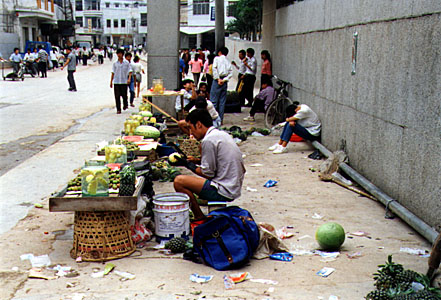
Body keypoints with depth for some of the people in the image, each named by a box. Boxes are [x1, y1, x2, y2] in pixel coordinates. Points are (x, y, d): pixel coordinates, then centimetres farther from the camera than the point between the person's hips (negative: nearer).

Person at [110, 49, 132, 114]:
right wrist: (111, 81, 7)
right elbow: (113, 73, 10)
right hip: (116, 82, 1)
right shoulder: (115, 63, 7)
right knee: (117, 96, -3)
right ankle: (118, 109, 2)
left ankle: (125, 105, 30)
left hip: (124, 81, -1)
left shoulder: (126, 63, 2)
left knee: (124, 95, 0)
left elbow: (130, 71, 1)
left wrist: (129, 79, -14)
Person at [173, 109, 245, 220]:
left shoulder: (208, 140, -16)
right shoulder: (223, 134, 12)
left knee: (179, 181, -11)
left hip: (224, 192, -10)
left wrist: (188, 165, -1)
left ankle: (200, 218, -1)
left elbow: (208, 173, -13)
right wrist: (194, 161, 16)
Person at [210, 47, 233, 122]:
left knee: (214, 100, -3)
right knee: (222, 101, 7)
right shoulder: (228, 62, 14)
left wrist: (218, 79, -12)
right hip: (224, 82, 5)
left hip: (217, 80, -4)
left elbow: (214, 69, -12)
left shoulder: (217, 58, 2)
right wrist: (224, 80, -4)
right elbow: (231, 73, 3)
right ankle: (220, 119, 8)